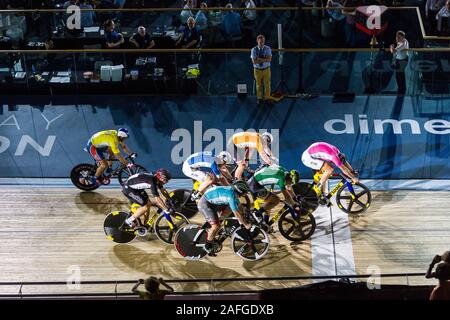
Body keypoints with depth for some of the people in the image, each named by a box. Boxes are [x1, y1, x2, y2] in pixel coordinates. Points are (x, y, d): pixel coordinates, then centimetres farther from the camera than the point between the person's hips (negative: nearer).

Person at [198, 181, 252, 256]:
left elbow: (239, 208, 14)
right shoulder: (231, 195, -26)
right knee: (216, 226, -17)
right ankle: (208, 246, 3)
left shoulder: (233, 191, 2)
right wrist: (246, 224, -13)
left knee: (230, 208, 8)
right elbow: (236, 214, -23)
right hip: (204, 204, -9)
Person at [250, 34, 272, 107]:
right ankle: (260, 100, 19)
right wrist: (264, 59, -19)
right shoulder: (254, 50, -8)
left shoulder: (268, 49, -7)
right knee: (259, 85, 8)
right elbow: (254, 61, -19)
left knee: (267, 85, 5)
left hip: (266, 70, 0)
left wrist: (259, 59, -24)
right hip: (257, 70, 0)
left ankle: (267, 99, 17)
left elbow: (269, 59, -19)